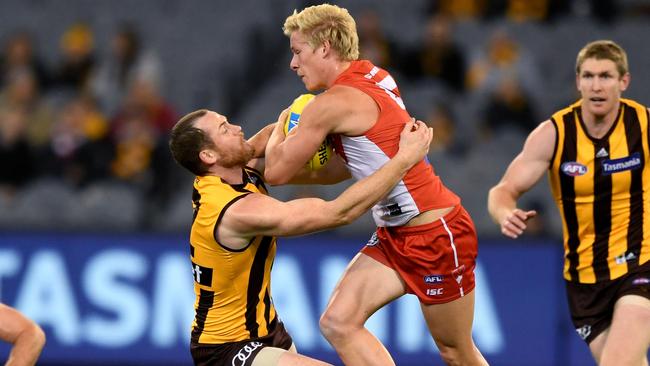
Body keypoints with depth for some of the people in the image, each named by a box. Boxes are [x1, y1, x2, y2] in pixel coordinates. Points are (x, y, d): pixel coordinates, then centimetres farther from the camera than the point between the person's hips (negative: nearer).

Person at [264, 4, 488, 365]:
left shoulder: (332, 103, -20)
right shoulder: (373, 77, 7)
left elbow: (278, 172, -12)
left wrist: (282, 127, 8)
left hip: (438, 234, -9)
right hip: (396, 236, 9)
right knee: (338, 322, -5)